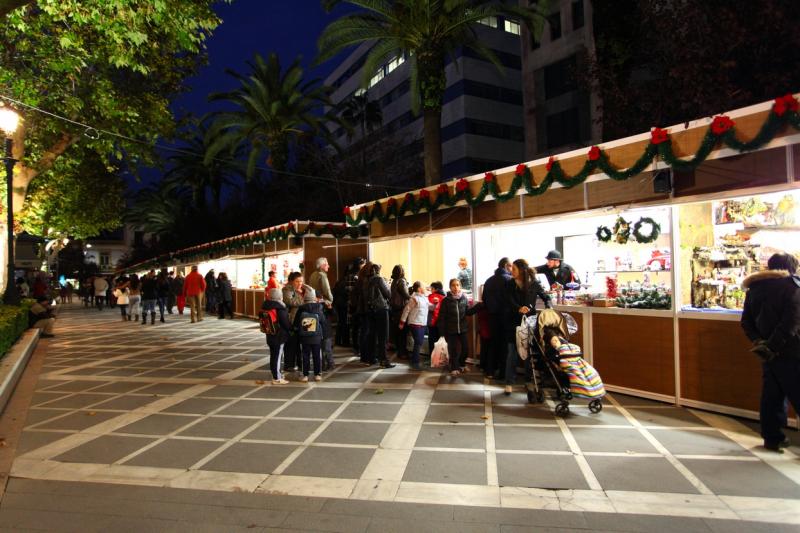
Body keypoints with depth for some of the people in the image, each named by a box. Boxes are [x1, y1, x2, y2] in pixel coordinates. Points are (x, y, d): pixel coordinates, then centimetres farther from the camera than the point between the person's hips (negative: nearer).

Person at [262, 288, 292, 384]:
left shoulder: (266, 306, 4)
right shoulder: (280, 309, -20)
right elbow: (286, 323, -15)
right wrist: (291, 328, 5)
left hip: (270, 336, 8)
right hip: (279, 337, -8)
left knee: (273, 356, 17)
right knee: (278, 357, -1)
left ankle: (275, 375, 28)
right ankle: (277, 378, 4)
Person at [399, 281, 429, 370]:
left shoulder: (425, 298, 13)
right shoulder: (414, 298, -11)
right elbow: (406, 310, -11)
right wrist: (402, 322, -10)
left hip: (423, 324, 8)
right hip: (415, 324, -8)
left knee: (419, 343, 13)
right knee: (418, 343, -6)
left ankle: (415, 361, 25)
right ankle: (415, 363, 2)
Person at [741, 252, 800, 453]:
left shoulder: (754, 288, 10)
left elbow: (746, 321, 7)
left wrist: (758, 342, -1)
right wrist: (773, 345, -17)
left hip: (768, 351, 6)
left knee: (771, 395, 12)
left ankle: (772, 437, 18)